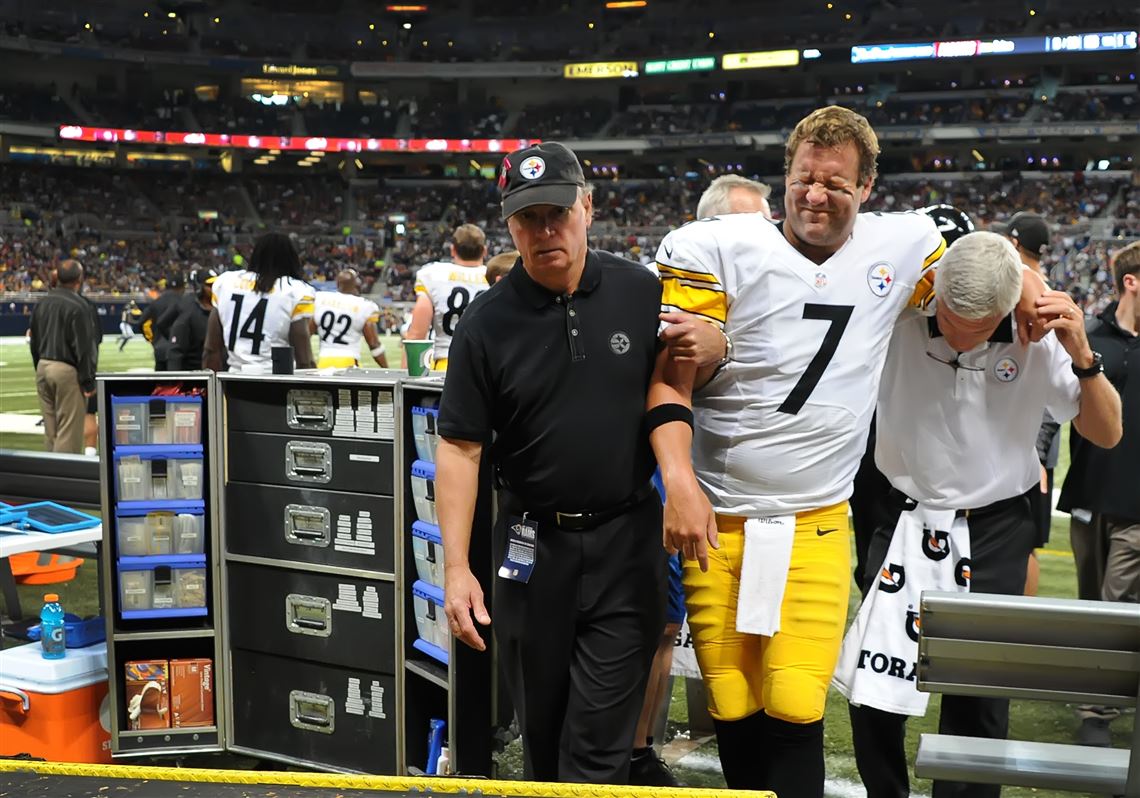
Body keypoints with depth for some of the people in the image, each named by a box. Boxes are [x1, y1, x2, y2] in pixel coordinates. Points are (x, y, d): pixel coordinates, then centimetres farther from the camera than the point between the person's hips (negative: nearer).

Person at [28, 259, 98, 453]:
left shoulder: (42, 303, 9)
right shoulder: (78, 305, -14)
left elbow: (34, 343, 16)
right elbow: (84, 346, -16)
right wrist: (88, 381, -12)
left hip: (43, 367, 8)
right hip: (67, 371, -8)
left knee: (50, 429, 14)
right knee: (69, 430, -4)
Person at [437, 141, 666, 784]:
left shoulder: (645, 293, -2)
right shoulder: (488, 322, -5)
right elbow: (460, 447, -4)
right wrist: (457, 567, -9)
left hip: (627, 538, 0)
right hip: (532, 546, 1)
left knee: (599, 743, 1)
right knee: (541, 726, 16)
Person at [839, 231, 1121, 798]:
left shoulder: (1037, 341, -10)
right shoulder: (896, 324, -14)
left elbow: (1107, 434, -4)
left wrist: (1083, 357, -19)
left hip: (995, 532, 0)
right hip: (904, 521, 0)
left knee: (978, 696, 6)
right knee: (874, 693, 4)